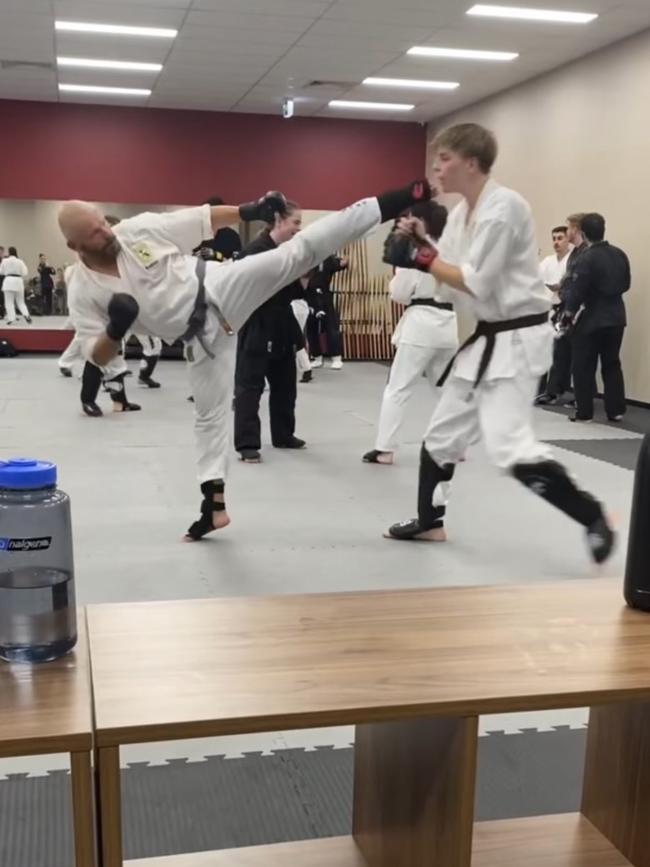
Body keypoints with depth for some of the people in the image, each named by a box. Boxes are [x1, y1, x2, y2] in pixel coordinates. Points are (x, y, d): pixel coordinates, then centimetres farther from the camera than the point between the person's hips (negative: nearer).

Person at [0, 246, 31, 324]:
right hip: (18, 281, 2)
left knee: (9, 302, 2)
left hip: (8, 281, -2)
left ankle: (11, 318, -6)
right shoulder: (20, 262, -1)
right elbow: (24, 273, 1)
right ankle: (26, 314, -5)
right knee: (20, 301, 14)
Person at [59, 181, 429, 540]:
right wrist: (115, 330, -25)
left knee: (296, 253, -16)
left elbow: (201, 219, 1)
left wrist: (249, 210, -7)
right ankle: (214, 502, 23)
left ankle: (388, 204, -15)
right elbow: (100, 356, -4)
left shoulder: (140, 229, -7)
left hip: (221, 289, -1)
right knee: (211, 413, 8)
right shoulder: (83, 290, -6)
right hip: (202, 336, 1)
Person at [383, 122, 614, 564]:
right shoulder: (462, 212, 11)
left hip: (517, 338, -10)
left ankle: (592, 516, -5)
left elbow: (476, 283, -23)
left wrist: (424, 258, -12)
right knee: (443, 432, 16)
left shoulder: (504, 206, -19)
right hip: (488, 337, 10)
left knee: (511, 447, -19)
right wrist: (419, 241, -4)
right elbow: (450, 272, 11)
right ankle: (429, 521, 32)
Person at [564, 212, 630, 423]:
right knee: (612, 364, 15)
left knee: (583, 367, 4)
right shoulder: (620, 254, 3)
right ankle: (616, 410, 17)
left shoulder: (587, 258, -18)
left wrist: (569, 312, -2)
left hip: (591, 318, -6)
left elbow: (577, 289, -16)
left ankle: (584, 412, 6)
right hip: (616, 316, 6)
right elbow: (626, 284, 12)